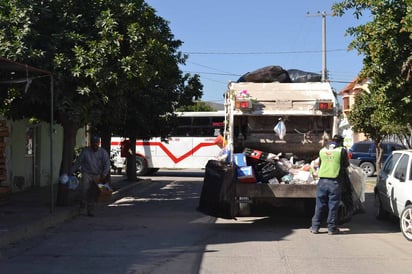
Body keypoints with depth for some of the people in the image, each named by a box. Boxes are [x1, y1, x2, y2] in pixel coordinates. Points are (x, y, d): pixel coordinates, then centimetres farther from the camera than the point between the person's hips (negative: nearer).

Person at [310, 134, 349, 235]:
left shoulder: (322, 150, 11)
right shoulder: (342, 150, -1)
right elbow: (346, 164, 9)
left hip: (322, 180, 3)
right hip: (335, 181, -3)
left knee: (320, 205, 9)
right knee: (333, 205, 4)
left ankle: (315, 227, 12)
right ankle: (332, 228, 7)